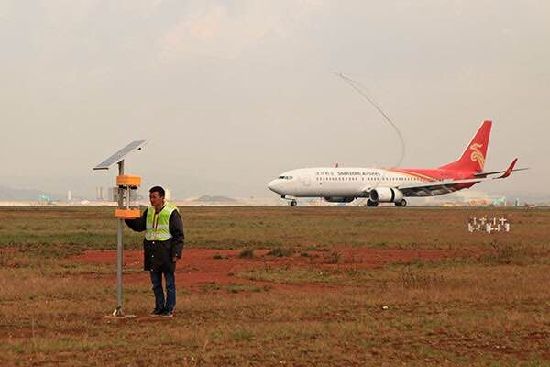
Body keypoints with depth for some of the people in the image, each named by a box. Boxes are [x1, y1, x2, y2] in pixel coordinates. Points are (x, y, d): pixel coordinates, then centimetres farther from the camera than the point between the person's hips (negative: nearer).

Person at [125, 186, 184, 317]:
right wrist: (128, 218, -6)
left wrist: (176, 253, -14)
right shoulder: (149, 211, 11)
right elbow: (139, 225, 12)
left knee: (169, 283, 1)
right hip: (152, 253, 6)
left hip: (166, 253, -6)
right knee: (156, 283, 11)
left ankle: (169, 309, 7)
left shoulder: (172, 212, -8)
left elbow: (178, 235, -8)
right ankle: (159, 308, 20)